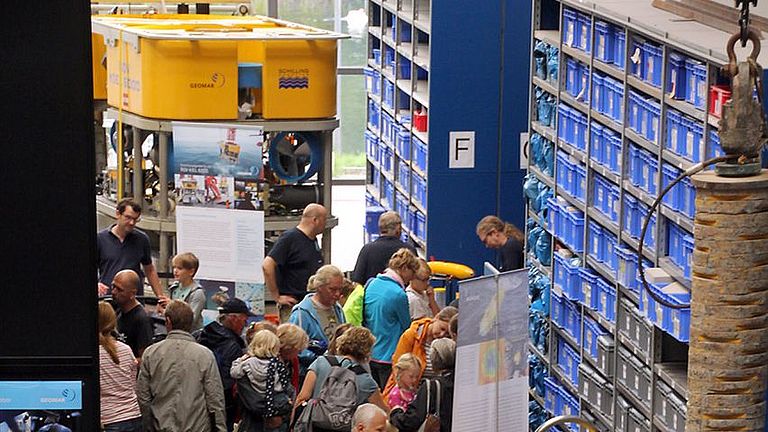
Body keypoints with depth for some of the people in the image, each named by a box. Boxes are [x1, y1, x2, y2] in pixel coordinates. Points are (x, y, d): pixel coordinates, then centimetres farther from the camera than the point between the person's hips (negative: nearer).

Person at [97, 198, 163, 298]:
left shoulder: (142, 239, 8)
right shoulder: (100, 238, 1)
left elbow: (150, 270, 17)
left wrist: (160, 296, 12)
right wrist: (96, 284, -16)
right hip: (107, 296, -1)